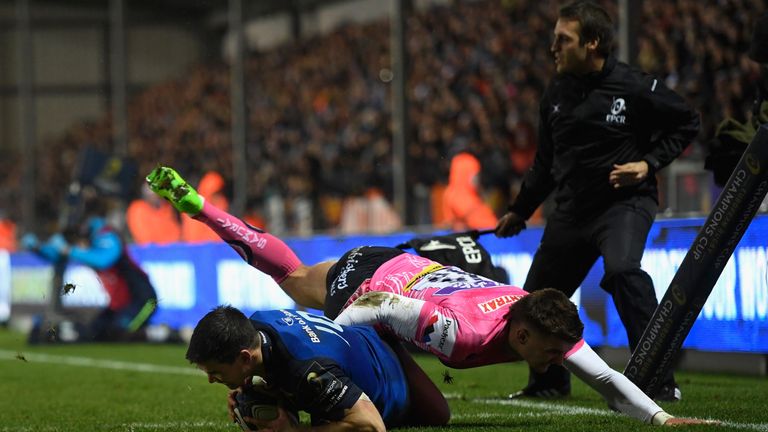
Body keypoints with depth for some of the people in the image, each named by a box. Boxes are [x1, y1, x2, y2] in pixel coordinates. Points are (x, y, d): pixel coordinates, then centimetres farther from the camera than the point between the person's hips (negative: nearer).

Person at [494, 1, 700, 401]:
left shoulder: (635, 87, -13)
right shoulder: (556, 94, 4)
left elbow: (687, 123, -1)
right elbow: (545, 161, 18)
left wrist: (649, 163, -12)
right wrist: (519, 211, 23)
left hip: (625, 202, -6)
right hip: (571, 210, 7)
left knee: (622, 269, -33)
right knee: (537, 295, 10)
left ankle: (659, 381, -29)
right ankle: (548, 381, 36)